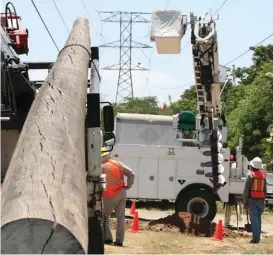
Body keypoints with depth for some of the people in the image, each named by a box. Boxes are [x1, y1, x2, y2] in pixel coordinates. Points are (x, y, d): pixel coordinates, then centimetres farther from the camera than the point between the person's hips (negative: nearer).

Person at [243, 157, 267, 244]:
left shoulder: (250, 174, -8)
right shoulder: (263, 175, 10)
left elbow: (246, 189, -9)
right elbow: (265, 190, 14)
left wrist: (245, 200, -2)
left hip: (252, 200, -5)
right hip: (260, 200, 5)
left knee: (254, 219, -6)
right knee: (259, 219, 11)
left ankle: (255, 238, -9)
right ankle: (257, 238, 13)